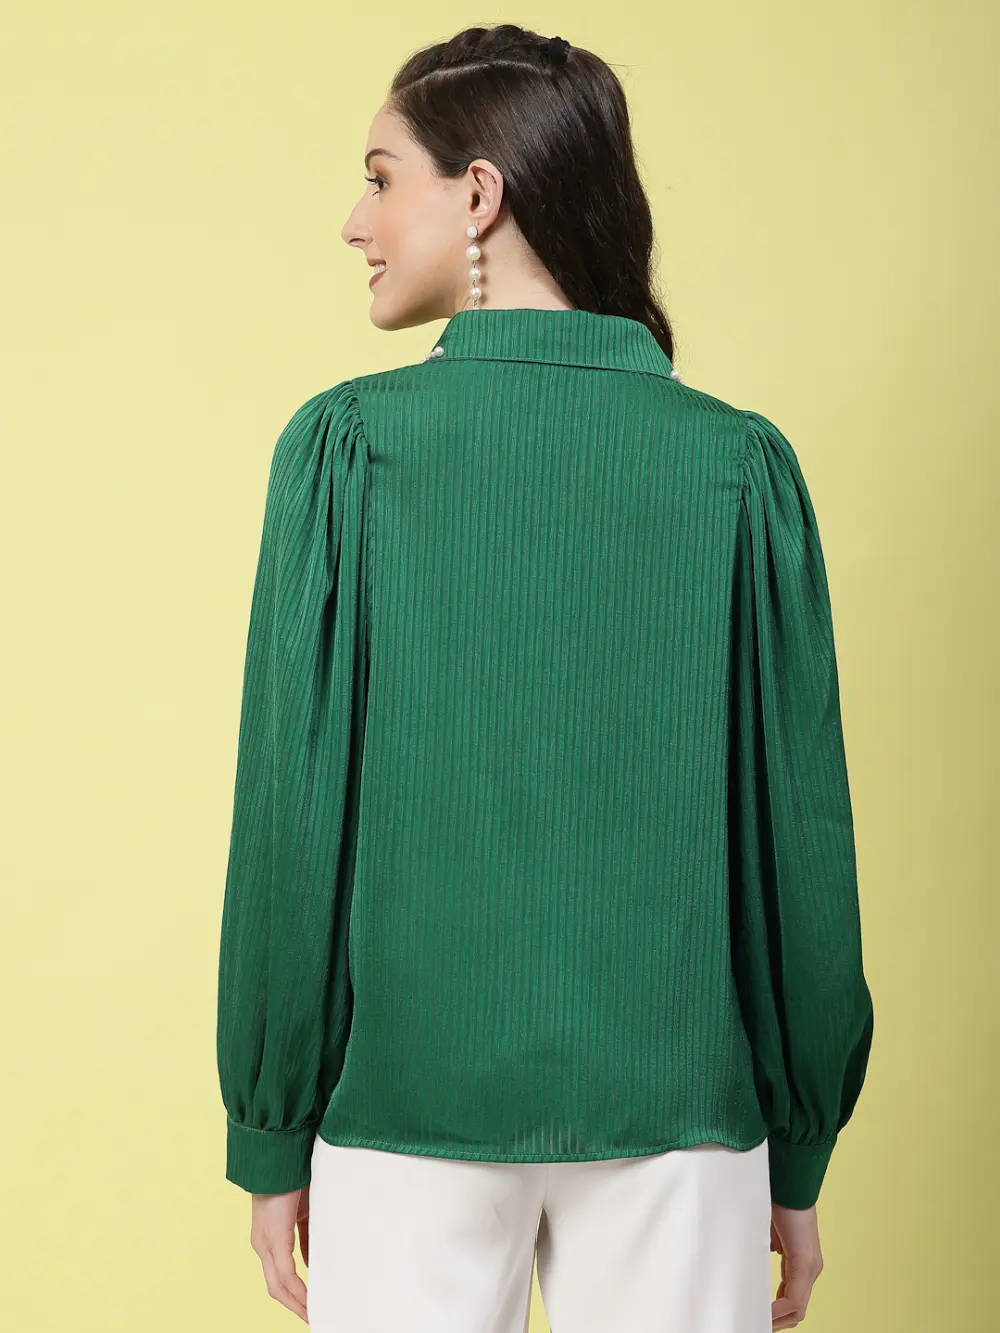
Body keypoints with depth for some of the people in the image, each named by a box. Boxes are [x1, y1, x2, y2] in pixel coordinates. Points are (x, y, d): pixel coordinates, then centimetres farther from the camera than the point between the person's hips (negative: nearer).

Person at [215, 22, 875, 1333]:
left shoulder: (348, 442, -8)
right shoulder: (740, 463, -4)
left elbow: (292, 808, -7)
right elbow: (800, 827, -1)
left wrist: (272, 1138, 4)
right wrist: (799, 1158, 10)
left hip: (409, 1098, -1)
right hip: (679, 1104, 1)